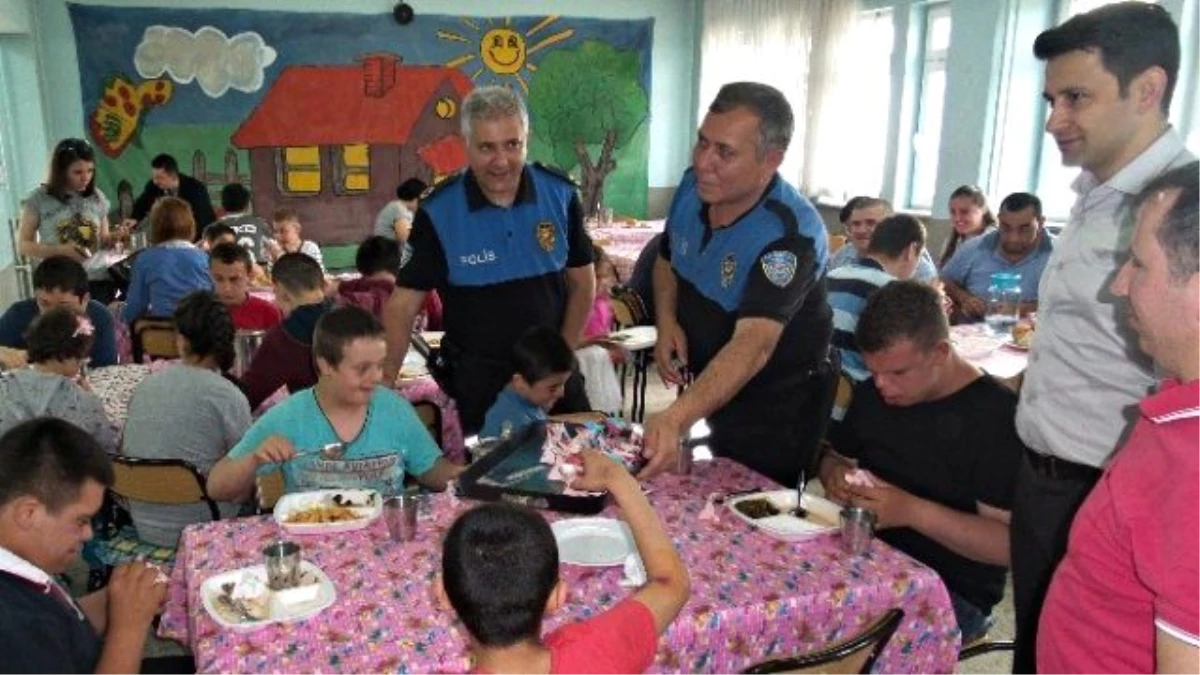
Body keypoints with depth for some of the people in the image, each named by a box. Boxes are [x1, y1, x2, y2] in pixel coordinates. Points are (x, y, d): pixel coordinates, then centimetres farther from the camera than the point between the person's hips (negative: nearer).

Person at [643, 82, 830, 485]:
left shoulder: (790, 233, -32)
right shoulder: (692, 186, -11)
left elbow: (752, 346, -43)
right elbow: (667, 261, 8)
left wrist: (676, 419, -57)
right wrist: (667, 322, -12)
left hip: (773, 410, -6)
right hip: (710, 388, 6)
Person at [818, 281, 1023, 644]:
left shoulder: (997, 415, -15)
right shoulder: (872, 394, 5)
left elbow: (1010, 543, -17)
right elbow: (835, 457, 19)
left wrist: (913, 512, -27)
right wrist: (836, 476, -4)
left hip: (953, 591, -6)